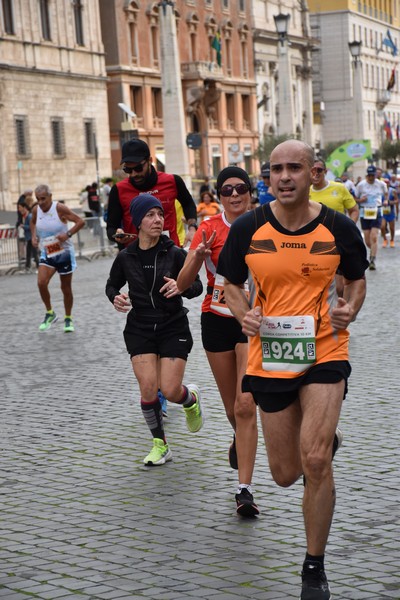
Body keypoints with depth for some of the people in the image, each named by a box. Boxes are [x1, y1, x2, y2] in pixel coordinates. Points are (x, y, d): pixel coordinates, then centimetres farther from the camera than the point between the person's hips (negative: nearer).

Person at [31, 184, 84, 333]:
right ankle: (50, 313, 3)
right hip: (46, 253, 3)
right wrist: (34, 236, 4)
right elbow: (33, 223, 21)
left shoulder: (59, 208, -16)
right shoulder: (36, 210, -2)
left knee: (66, 288, 6)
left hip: (64, 252, -3)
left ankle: (68, 319, 24)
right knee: (41, 282, -18)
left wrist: (67, 234, -25)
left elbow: (80, 221, -15)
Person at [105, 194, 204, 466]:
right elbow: (112, 285, 13)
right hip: (139, 329, 2)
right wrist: (116, 298, -10)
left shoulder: (175, 254, -9)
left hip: (174, 328, -2)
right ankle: (160, 445, 11)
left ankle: (192, 399, 31)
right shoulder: (126, 257, -3)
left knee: (170, 390, -8)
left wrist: (181, 286, -26)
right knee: (148, 389, -9)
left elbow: (197, 286, -4)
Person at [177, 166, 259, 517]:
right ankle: (240, 439, 51)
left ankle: (245, 489, -12)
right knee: (232, 406, 15)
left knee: (245, 405, -14)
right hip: (217, 320, 2)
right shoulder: (209, 229, -4)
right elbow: (183, 284, -10)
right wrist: (198, 256, -28)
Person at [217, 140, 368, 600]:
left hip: (324, 352, -2)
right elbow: (231, 283, 9)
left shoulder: (339, 228, -6)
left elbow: (356, 280, 10)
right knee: (285, 474, 10)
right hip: (269, 356, 2)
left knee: (315, 462, -16)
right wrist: (244, 314, -12)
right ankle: (325, 438, 50)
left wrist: (350, 309, -11)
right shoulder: (247, 229, -5)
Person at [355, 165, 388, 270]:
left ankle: (373, 261, -13)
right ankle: (374, 251, 35)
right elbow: (355, 198, 8)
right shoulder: (361, 185, -1)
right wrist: (360, 200, -13)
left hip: (377, 214, -1)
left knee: (374, 238, -15)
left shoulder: (381, 184, 2)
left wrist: (385, 200, 3)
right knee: (367, 241, 3)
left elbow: (386, 193, 23)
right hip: (364, 214, 1)